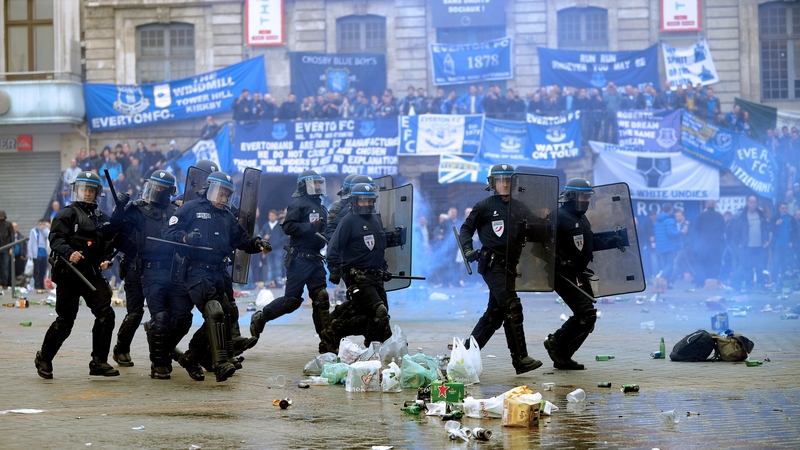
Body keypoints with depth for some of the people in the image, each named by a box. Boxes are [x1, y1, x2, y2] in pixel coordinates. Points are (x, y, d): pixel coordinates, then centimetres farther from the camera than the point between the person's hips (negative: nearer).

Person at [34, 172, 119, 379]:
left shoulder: (102, 218, 15)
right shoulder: (67, 214, -3)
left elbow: (109, 244, 21)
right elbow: (55, 238, -14)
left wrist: (107, 260, 1)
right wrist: (69, 253, -31)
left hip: (92, 274, 5)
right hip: (69, 275, -5)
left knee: (106, 314, -9)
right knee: (65, 321, -1)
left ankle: (99, 362, -1)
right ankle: (43, 358, 20)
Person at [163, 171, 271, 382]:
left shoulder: (227, 216, 24)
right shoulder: (190, 209, 3)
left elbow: (242, 239, 23)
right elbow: (168, 232, -3)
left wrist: (257, 244, 2)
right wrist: (185, 237, -23)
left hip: (218, 272, 8)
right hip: (197, 271, -8)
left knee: (222, 315, 8)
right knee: (214, 313, -21)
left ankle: (191, 357, 24)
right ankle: (220, 364, -28)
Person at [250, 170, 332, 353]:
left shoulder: (321, 207, 19)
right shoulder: (298, 204, -6)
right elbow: (288, 227, -18)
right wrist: (311, 227, -23)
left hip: (315, 259, 7)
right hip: (299, 258, -7)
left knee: (321, 298, -2)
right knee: (292, 300, -6)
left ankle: (327, 343, -2)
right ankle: (259, 318, 15)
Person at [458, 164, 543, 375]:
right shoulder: (484, 207, -1)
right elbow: (466, 228, 4)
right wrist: (468, 249, -12)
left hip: (511, 265, 6)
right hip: (493, 264, -6)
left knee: (495, 312, 9)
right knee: (512, 308, -16)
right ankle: (520, 359, -15)